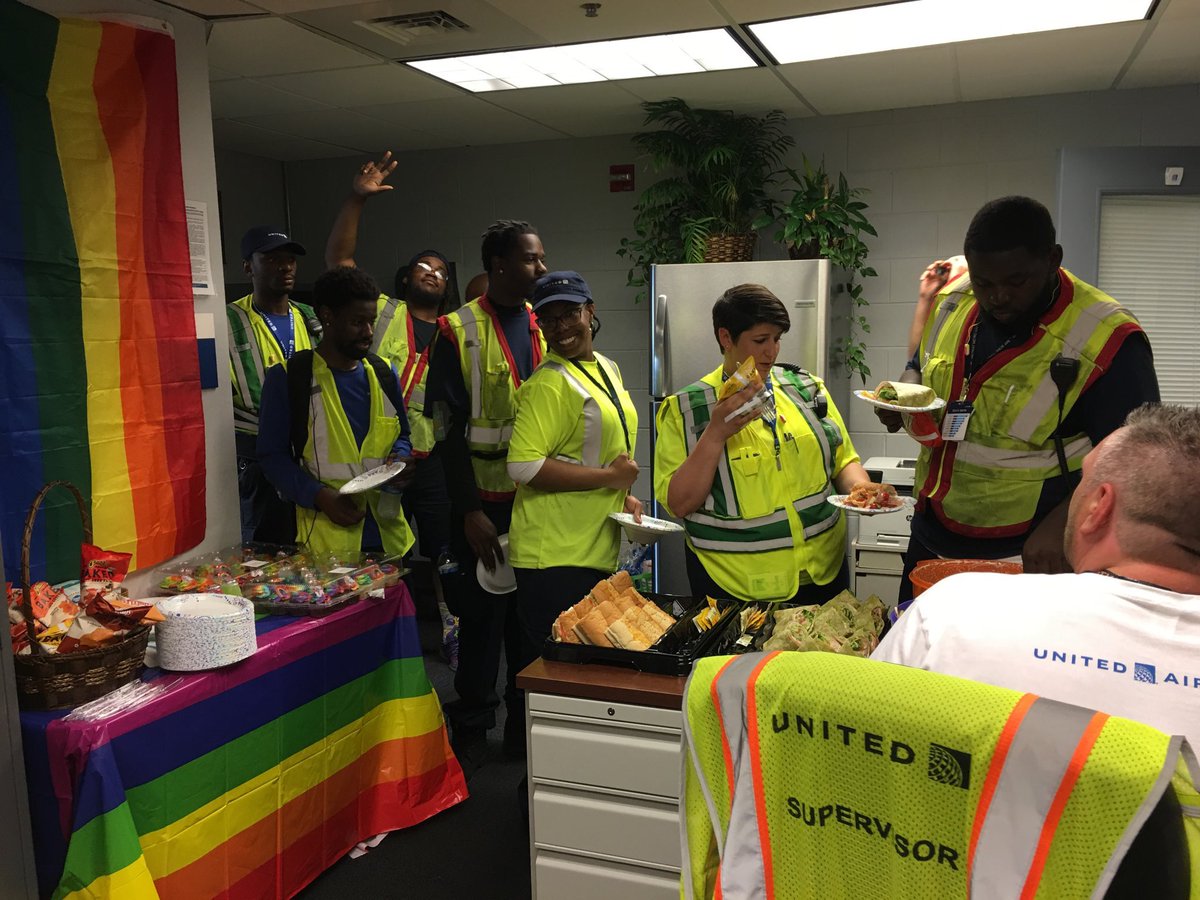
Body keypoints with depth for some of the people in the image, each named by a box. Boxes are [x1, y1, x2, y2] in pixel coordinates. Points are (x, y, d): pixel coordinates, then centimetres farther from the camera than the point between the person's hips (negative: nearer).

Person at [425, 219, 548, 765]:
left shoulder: (544, 327, 9)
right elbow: (447, 429, -8)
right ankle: (472, 728, 23)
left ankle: (526, 724, 27)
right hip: (486, 500, -4)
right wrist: (469, 511, -12)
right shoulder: (459, 333, -6)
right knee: (483, 612, 5)